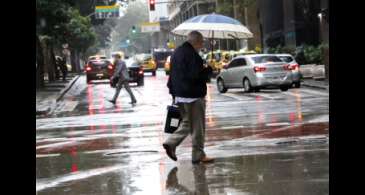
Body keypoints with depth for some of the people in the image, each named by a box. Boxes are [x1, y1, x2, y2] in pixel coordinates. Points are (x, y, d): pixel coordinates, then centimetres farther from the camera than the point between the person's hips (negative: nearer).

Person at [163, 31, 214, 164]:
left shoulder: (176, 52, 13)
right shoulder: (192, 54, -18)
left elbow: (172, 75, 18)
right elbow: (196, 76, -24)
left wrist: (173, 93, 23)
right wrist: (208, 69, -6)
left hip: (180, 95, 9)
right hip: (193, 95, -9)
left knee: (187, 123, 19)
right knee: (198, 126, 1)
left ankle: (171, 143, 3)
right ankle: (198, 155, 6)